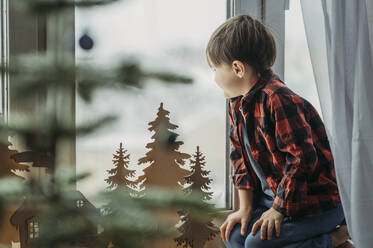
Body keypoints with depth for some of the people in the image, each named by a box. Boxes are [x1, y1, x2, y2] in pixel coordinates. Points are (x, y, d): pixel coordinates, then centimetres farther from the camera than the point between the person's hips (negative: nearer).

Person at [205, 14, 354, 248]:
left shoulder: (279, 101, -25)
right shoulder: (237, 104, 6)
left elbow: (302, 158, -26)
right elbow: (242, 158, 12)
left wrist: (278, 209, -19)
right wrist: (246, 208, 5)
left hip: (316, 202, -10)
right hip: (274, 196, 10)